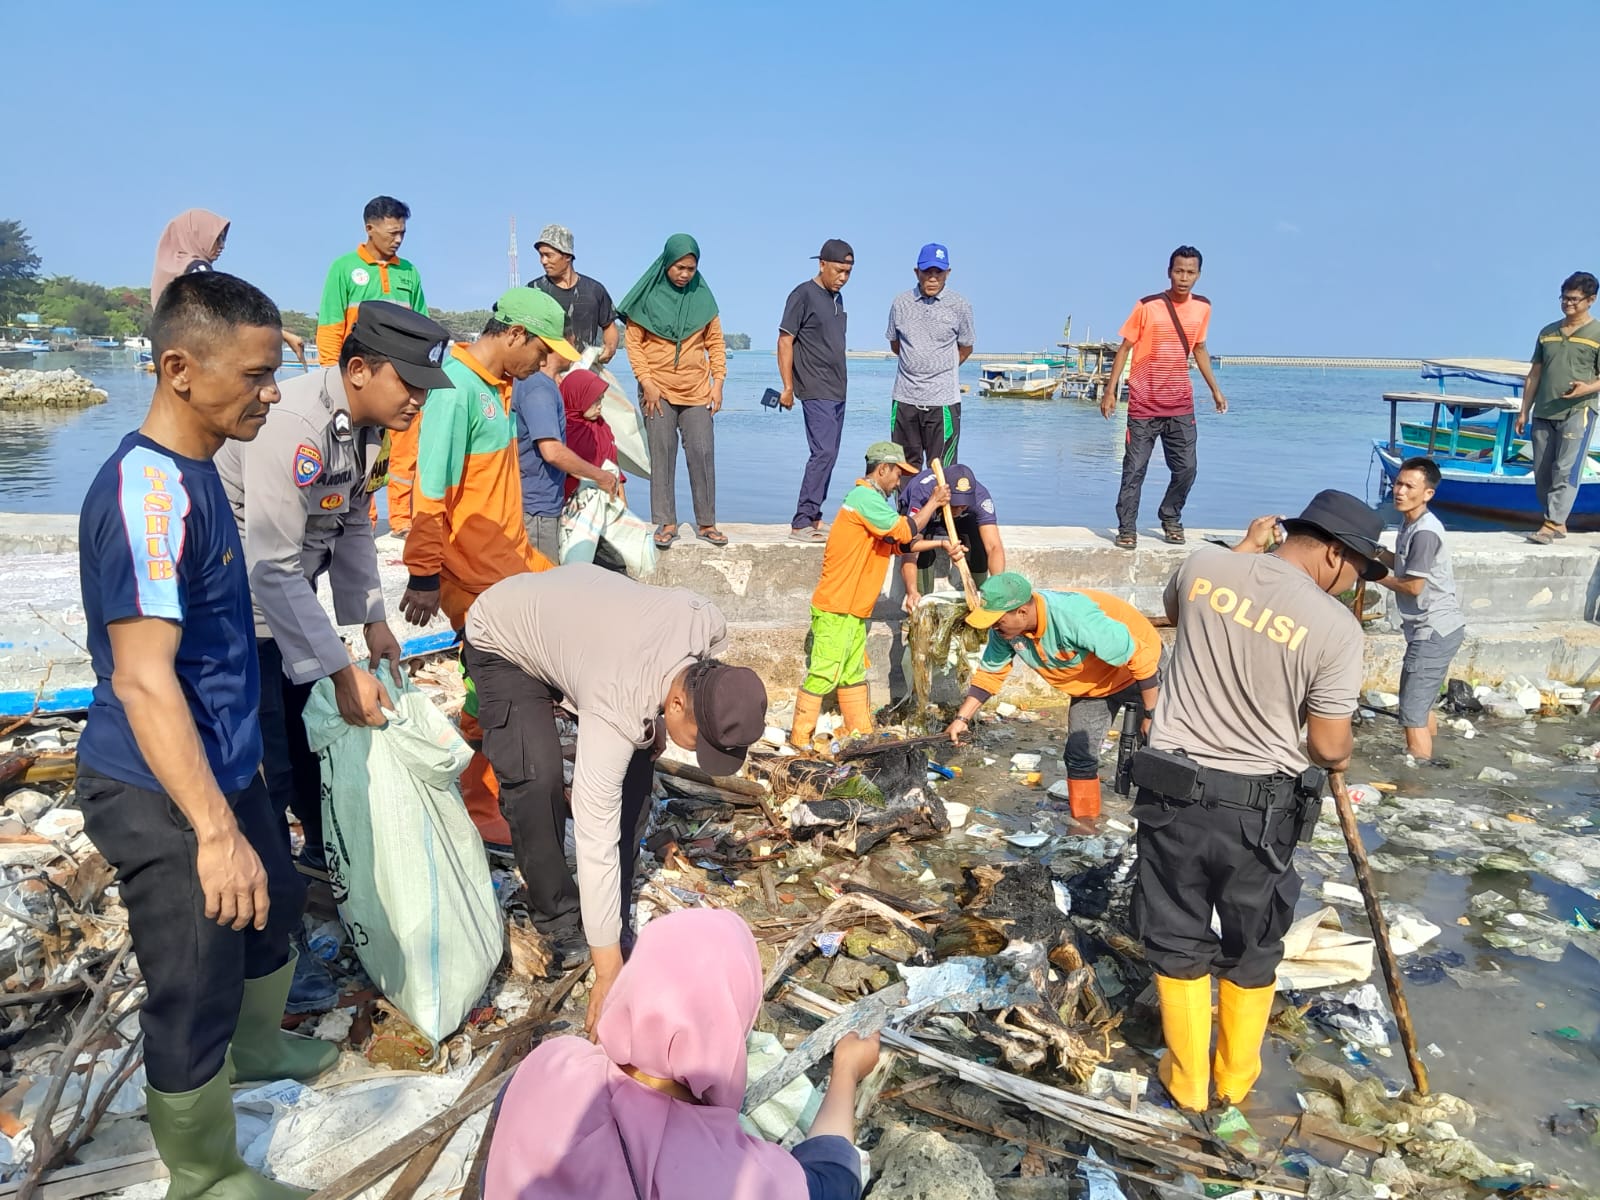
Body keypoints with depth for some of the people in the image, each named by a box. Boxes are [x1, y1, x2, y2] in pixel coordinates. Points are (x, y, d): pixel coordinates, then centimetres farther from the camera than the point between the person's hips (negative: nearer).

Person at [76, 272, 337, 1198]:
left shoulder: (192, 471, 5)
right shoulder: (147, 490, -26)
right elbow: (141, 678, -30)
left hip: (226, 766, 10)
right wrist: (215, 832, -32)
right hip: (164, 796, -10)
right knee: (195, 991, 5)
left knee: (277, 901, 27)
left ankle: (257, 1045, 53)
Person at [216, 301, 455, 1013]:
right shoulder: (294, 425, -31)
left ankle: (329, 857, 42)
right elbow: (273, 568, -32)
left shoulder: (366, 423, -2)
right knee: (266, 769, -4)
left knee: (314, 736, 20)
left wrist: (371, 620, 4)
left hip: (287, 593, 9)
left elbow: (352, 524, 10)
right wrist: (342, 672, -30)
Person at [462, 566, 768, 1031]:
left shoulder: (709, 624, -29)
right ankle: (559, 918, 0)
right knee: (537, 776, -23)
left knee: (635, 765, -7)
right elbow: (596, 841, -38)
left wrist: (653, 722, -6)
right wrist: (608, 973, -34)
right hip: (501, 641, -6)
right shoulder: (616, 711, -43)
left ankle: (615, 916, 8)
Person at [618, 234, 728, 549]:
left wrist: (718, 382, 1)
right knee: (662, 456, -1)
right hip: (658, 390, -2)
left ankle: (706, 523, 7)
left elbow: (716, 342, 9)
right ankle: (666, 523, 6)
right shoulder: (648, 295, 0)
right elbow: (634, 342, -1)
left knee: (702, 454, -2)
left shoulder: (702, 296, 6)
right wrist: (646, 381, -10)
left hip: (697, 390, 2)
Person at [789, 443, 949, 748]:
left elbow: (900, 544, 15)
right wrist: (933, 503, -4)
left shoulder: (870, 499, 18)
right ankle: (799, 739, 0)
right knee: (824, 674, -7)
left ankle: (861, 734, 23)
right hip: (836, 608, -11)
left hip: (853, 609, 11)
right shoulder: (865, 497, -14)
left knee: (854, 674, 15)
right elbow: (904, 531, -16)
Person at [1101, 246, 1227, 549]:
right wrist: (1110, 391, -8)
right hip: (1144, 402, -4)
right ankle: (1127, 528, 6)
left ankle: (1170, 518, 24)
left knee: (1186, 468, 3)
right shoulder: (1148, 306, -8)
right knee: (1135, 469, -3)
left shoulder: (1203, 307, 5)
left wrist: (1215, 389, 18)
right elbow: (1125, 347, -3)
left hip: (1180, 403, 4)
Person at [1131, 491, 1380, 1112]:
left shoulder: (1205, 563, -5)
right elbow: (1329, 747, -10)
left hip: (1172, 793, 2)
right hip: (1257, 810, -2)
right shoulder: (1335, 626, -15)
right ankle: (1236, 1079, 38)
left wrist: (1247, 548, 26)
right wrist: (1340, 755, 15)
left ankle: (1188, 1081, 31)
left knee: (1178, 942, 17)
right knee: (1251, 952, 20)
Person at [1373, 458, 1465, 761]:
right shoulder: (1411, 523, 9)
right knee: (1422, 704, 23)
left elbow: (1413, 586, -20)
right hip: (1432, 628, 11)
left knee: (1412, 714, -9)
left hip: (1434, 630, -11)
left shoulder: (1424, 532, -21)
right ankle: (1425, 766, 36)